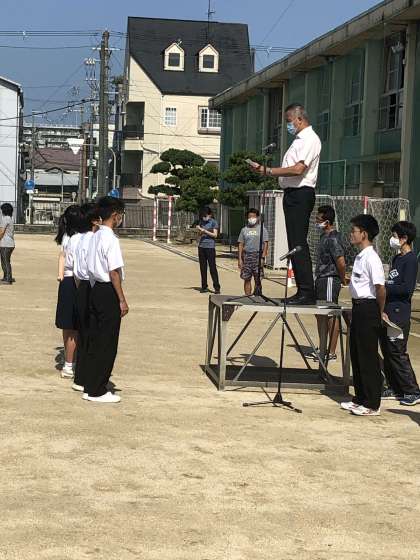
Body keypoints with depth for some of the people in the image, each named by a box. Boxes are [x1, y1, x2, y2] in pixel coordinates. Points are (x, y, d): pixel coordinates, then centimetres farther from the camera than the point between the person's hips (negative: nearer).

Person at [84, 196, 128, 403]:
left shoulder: (95, 237, 11)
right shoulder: (110, 239, -15)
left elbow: (91, 268, 12)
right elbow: (114, 272, -17)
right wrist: (122, 300, -13)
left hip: (95, 290, 9)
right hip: (108, 292, -9)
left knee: (94, 340, 13)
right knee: (107, 344, -1)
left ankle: (90, 387, 19)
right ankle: (98, 391, 3)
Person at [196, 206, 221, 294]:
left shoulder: (213, 222, -3)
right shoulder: (201, 222, 12)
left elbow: (215, 234, -8)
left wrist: (204, 231, -15)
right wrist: (199, 230, -3)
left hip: (210, 247, -5)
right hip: (201, 246, 6)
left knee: (212, 267, -6)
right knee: (203, 267, 7)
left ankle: (217, 287, -4)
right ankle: (204, 287, 13)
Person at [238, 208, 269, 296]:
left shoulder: (262, 229, 4)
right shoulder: (244, 229, 12)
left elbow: (265, 244, -1)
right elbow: (241, 245, 12)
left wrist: (263, 257, -11)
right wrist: (240, 259, 4)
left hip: (257, 256, -3)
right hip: (246, 256, 3)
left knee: (258, 279, -3)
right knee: (247, 279, 3)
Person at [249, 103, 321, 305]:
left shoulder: (309, 139, -9)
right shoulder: (299, 139, 22)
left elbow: (298, 169, -21)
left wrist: (267, 171, -17)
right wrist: (267, 171, 7)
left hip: (301, 194, -10)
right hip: (293, 194, 10)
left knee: (298, 244, -12)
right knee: (296, 244, 10)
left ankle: (306, 293, -11)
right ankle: (303, 291, 13)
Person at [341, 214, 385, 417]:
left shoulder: (371, 258, -18)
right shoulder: (360, 256, 12)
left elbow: (380, 288, -23)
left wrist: (379, 313, -13)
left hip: (368, 309, -10)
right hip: (359, 308, 10)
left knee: (368, 357, -3)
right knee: (356, 355, 15)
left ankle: (372, 404, 4)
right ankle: (360, 398, 25)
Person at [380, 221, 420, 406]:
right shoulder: (397, 258, 16)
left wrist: (384, 288, -16)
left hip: (398, 314, -9)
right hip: (387, 312, 9)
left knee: (397, 354, -7)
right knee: (387, 353, 12)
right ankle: (395, 389, 21)